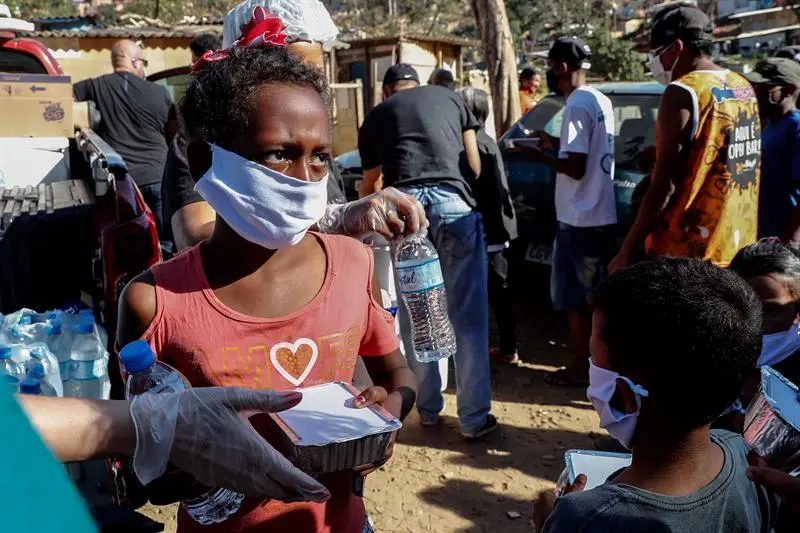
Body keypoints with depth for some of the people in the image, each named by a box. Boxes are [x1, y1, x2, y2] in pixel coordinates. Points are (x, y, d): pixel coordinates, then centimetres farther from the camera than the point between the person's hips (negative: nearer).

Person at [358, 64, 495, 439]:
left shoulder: (375, 117, 25)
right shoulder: (451, 98, 25)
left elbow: (369, 185, 33)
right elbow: (475, 165, 18)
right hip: (453, 202, 0)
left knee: (414, 318, 13)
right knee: (467, 318, 5)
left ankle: (428, 410, 24)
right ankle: (475, 419, 11)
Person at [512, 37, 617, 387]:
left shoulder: (576, 105, -17)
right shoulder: (601, 101, 11)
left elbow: (575, 168, -22)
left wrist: (539, 155, -10)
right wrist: (555, 143, 17)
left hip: (580, 219, -9)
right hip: (602, 216, 9)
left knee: (575, 297, 2)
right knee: (594, 294, 18)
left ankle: (580, 367, 13)